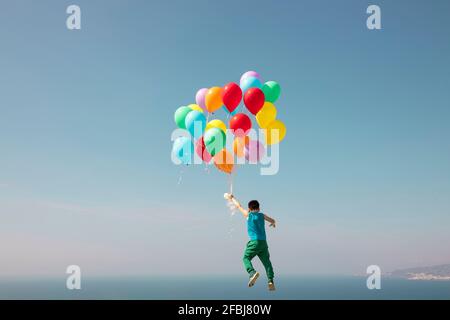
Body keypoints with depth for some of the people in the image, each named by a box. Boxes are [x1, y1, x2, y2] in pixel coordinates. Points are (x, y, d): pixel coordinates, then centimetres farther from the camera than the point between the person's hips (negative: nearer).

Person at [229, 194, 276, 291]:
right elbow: (272, 220, 26)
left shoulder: (248, 214, 7)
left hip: (254, 241, -3)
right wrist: (272, 223, 50)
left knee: (246, 258, 4)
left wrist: (232, 198, 36)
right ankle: (271, 281, -9)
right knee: (266, 261, 6)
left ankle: (252, 272, -23)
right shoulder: (262, 215, 14)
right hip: (263, 242, 4)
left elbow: (239, 206, 21)